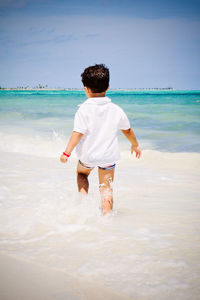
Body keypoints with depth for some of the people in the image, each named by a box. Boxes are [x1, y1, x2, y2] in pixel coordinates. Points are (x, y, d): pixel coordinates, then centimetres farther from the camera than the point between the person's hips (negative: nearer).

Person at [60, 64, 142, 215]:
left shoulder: (84, 110, -14)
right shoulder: (116, 110, -2)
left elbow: (78, 133, -20)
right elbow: (128, 130, 10)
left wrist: (67, 153, -16)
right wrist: (135, 145, 26)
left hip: (87, 154, -1)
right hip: (109, 155, 2)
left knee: (82, 174, 28)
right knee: (106, 187, 10)